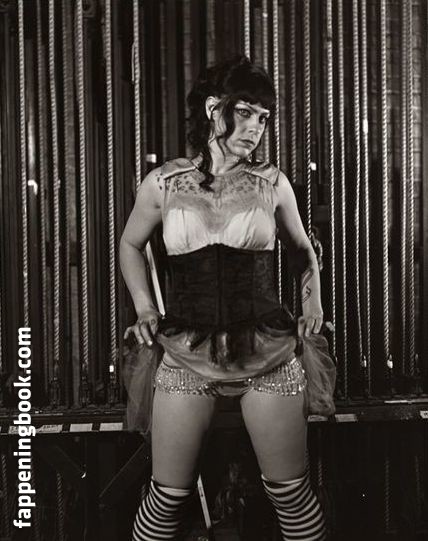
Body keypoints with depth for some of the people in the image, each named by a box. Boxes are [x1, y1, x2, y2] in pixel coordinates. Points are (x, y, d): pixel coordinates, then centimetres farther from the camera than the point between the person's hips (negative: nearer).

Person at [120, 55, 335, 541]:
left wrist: (312, 303, 6)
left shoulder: (271, 183, 2)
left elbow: (302, 251, 19)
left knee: (291, 493, 10)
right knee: (168, 496, 8)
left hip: (269, 353, 1)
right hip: (187, 354, 0)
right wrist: (144, 309, 7)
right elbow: (130, 245, 18)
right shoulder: (164, 183, 1)